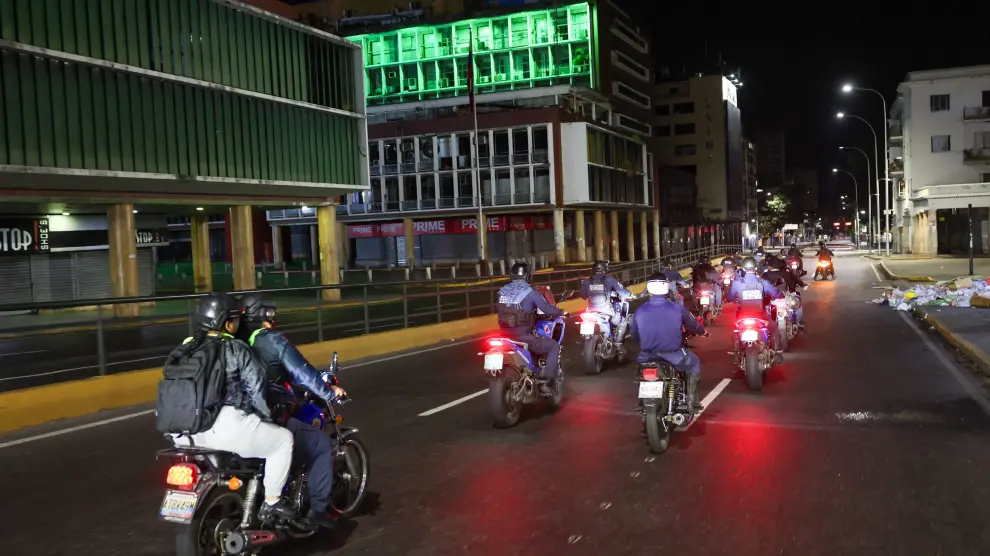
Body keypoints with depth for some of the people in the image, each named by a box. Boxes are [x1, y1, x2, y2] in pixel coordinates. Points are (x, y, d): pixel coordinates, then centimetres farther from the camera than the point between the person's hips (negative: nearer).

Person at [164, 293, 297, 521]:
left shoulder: (185, 349, 13)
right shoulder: (236, 349, -5)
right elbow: (256, 389, -6)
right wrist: (267, 417, 9)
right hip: (225, 427, -7)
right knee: (283, 438, 10)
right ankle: (271, 503, 9)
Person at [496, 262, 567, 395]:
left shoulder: (502, 291, 7)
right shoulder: (530, 293, -10)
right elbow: (548, 310, -8)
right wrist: (561, 312, 14)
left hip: (505, 336, 7)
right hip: (523, 337, -6)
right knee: (554, 347, 10)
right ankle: (545, 382, 1)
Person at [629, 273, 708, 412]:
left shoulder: (639, 311, -6)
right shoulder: (677, 309, -10)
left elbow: (633, 333, 10)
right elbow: (693, 325, 8)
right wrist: (703, 332, 33)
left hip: (648, 355, 2)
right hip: (673, 354, -2)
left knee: (641, 357, 37)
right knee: (694, 362, 27)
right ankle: (692, 402, 24)